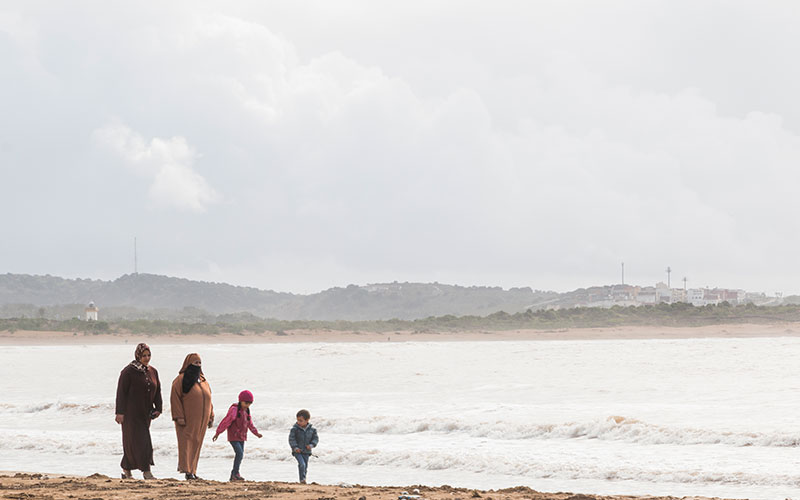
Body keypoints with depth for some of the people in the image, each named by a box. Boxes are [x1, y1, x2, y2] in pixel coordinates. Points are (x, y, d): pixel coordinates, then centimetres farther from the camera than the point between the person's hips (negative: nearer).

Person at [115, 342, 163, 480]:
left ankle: (126, 470, 19)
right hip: (131, 412, -6)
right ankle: (146, 471, -10)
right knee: (139, 440, -9)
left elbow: (157, 391, 13)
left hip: (145, 413, 6)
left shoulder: (153, 372, 9)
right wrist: (120, 412, -15)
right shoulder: (128, 371, -9)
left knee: (133, 441, 10)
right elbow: (121, 392, -10)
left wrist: (158, 408, 1)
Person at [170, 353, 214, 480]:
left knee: (196, 444, 7)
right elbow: (175, 398, -10)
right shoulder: (181, 380, -6)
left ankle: (192, 470, 11)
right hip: (187, 419, -6)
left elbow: (208, 399, 20)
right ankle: (187, 470, -16)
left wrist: (211, 417, 14)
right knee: (187, 442, -11)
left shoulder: (203, 380, 15)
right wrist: (179, 416, -18)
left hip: (201, 419, 7)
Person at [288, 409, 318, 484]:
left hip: (306, 452, 3)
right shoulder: (295, 429, -7)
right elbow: (291, 439, -7)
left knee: (305, 467, 9)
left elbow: (316, 438, 6)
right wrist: (295, 447, -19)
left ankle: (303, 480, 22)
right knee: (302, 464, -22)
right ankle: (302, 479, -18)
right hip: (297, 451, -3)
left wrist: (311, 445, -12)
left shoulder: (312, 430, 0)